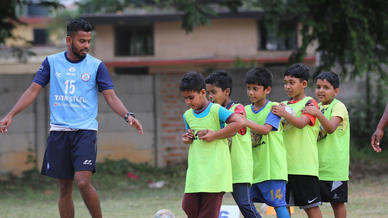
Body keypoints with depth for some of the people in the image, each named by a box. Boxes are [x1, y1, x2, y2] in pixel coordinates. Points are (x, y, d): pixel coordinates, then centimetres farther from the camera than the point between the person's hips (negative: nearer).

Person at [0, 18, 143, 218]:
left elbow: (111, 97, 1)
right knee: (64, 188, 4)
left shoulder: (96, 65, 3)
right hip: (58, 131, 2)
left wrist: (127, 116, -17)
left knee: (83, 182, -19)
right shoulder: (52, 62, 7)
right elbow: (33, 91, 8)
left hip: (85, 131, -2)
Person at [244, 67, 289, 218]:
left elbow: (266, 129, -21)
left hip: (272, 165, -6)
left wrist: (245, 121, -30)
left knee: (278, 203, -7)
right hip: (253, 166, 6)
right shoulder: (246, 110, 12)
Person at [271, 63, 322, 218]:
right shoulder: (286, 105, 17)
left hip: (304, 164, -7)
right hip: (285, 163, 7)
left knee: (311, 205, -2)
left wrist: (285, 114, -31)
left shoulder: (309, 104, -5)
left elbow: (301, 123, -20)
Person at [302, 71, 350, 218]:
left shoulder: (338, 107, -9)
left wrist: (318, 114, -38)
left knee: (337, 201, -1)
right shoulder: (317, 107, 15)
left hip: (334, 166, -7)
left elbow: (331, 128, -26)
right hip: (317, 165, 7)